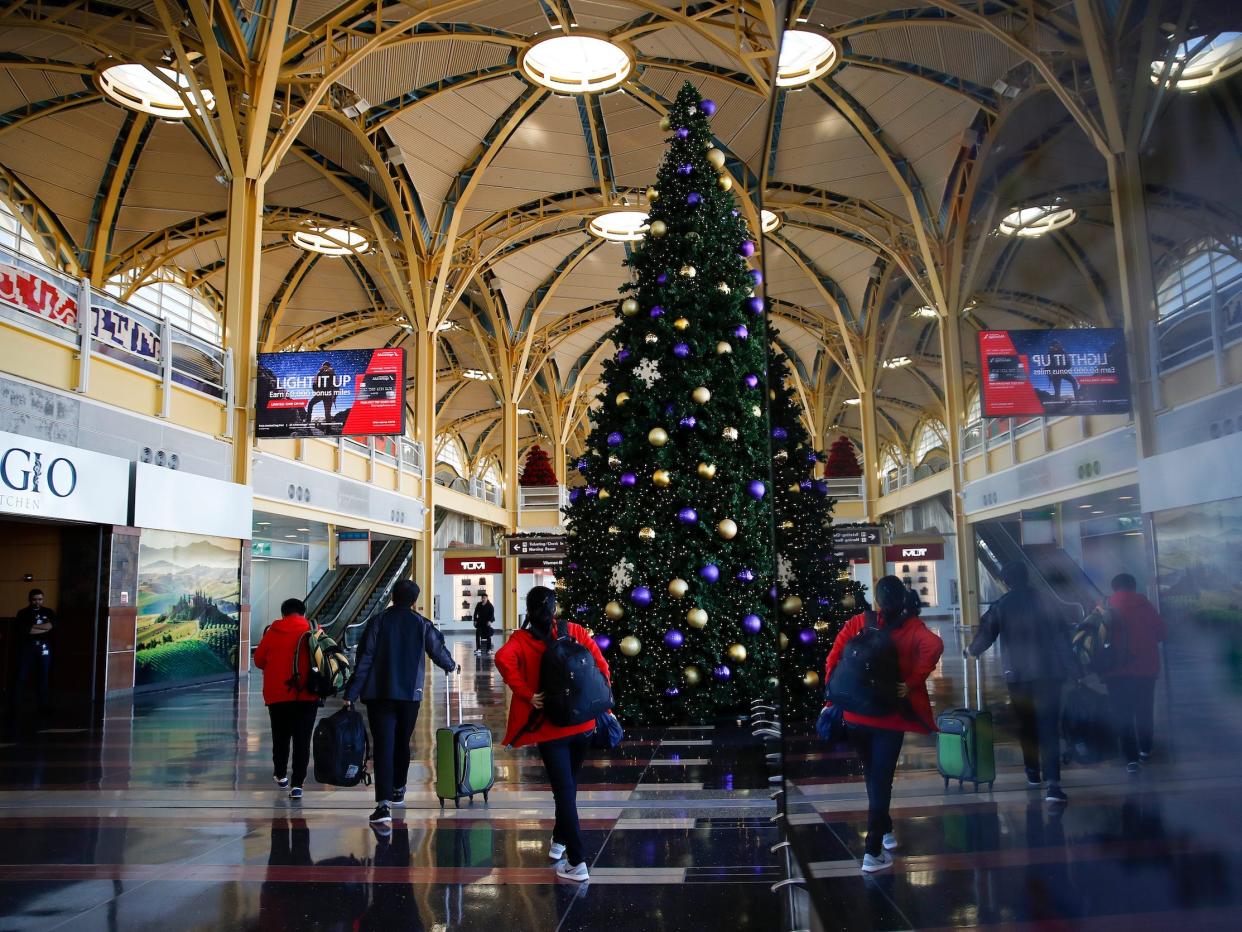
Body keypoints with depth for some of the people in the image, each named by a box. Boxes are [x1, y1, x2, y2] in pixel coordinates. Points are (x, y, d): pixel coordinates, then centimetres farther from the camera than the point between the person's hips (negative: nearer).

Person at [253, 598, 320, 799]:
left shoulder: (272, 631, 0)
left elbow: (259, 660, 8)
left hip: (277, 694, 1)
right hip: (307, 695, -1)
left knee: (280, 737, 20)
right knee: (302, 740, 1)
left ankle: (280, 775, 35)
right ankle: (297, 784, -5)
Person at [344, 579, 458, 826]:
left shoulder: (378, 621, -1)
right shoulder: (422, 624, 3)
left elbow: (363, 660, -5)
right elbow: (438, 651, 16)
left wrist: (351, 694, -3)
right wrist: (452, 666, 38)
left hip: (379, 694, -1)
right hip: (410, 694, 2)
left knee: (383, 746, -6)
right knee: (402, 743, 19)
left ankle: (383, 803, -18)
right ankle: (398, 791, 34)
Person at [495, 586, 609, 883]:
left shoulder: (522, 639, -4)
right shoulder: (575, 631, 3)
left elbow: (503, 659, -24)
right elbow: (601, 665, -1)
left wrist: (527, 695, -18)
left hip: (550, 727, -3)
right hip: (583, 722, 3)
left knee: (564, 790, 1)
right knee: (570, 784, 22)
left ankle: (577, 863, -3)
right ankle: (559, 841, 35)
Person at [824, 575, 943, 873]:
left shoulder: (857, 623, 3)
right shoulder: (911, 627, -3)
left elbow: (833, 661, -1)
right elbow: (934, 646, -24)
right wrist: (912, 683, -18)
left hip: (855, 714, 3)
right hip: (890, 717, -3)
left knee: (872, 776, 22)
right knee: (881, 780, 3)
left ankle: (884, 831, 37)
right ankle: (873, 852, -1)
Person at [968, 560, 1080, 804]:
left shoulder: (1001, 606, -2)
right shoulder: (1047, 602, 3)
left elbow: (985, 636, 0)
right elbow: (1064, 635, 2)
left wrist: (971, 650, 21)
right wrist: (1072, 669, 6)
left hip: (1018, 675, 0)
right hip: (1050, 673, 1)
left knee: (1026, 725, 19)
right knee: (1049, 728, -3)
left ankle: (1033, 772, 32)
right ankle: (1053, 783, -14)